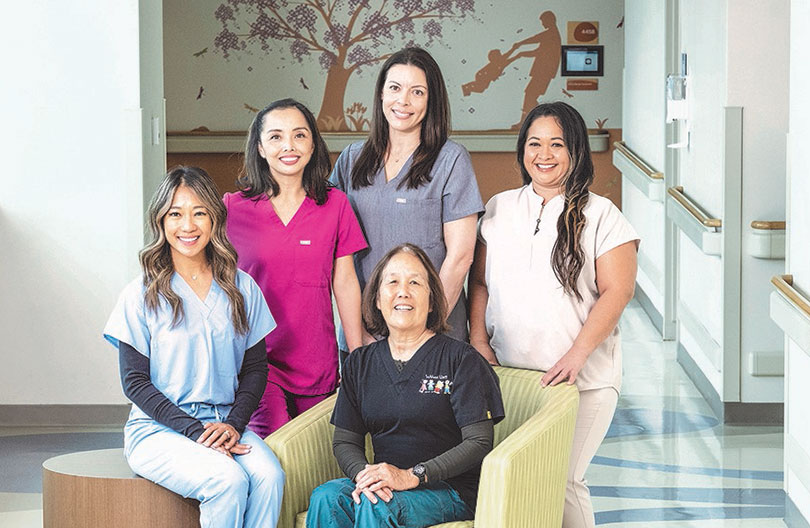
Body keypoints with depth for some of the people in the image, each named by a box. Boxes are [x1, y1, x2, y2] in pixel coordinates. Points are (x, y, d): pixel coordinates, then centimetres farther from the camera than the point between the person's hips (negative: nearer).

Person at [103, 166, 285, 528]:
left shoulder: (242, 288, 9)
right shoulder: (141, 296, 0)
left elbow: (255, 368, 11)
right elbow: (135, 382, -3)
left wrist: (233, 423, -8)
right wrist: (196, 431, -14)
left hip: (225, 423, 3)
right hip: (158, 428, -3)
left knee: (269, 476, -29)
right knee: (228, 481, -31)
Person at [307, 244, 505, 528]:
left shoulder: (461, 359, -1)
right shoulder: (360, 363, 14)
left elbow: (479, 442, -8)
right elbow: (345, 441, 11)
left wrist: (411, 476, -19)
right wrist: (364, 475, -14)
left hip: (449, 491, -4)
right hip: (383, 485, 4)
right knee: (325, 498, -27)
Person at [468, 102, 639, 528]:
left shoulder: (600, 216, 0)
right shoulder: (499, 209, 12)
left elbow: (617, 290, -6)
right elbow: (480, 281, 15)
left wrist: (576, 355, -14)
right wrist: (478, 341, 3)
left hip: (583, 379, -3)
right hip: (508, 373, 3)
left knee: (561, 478, -11)